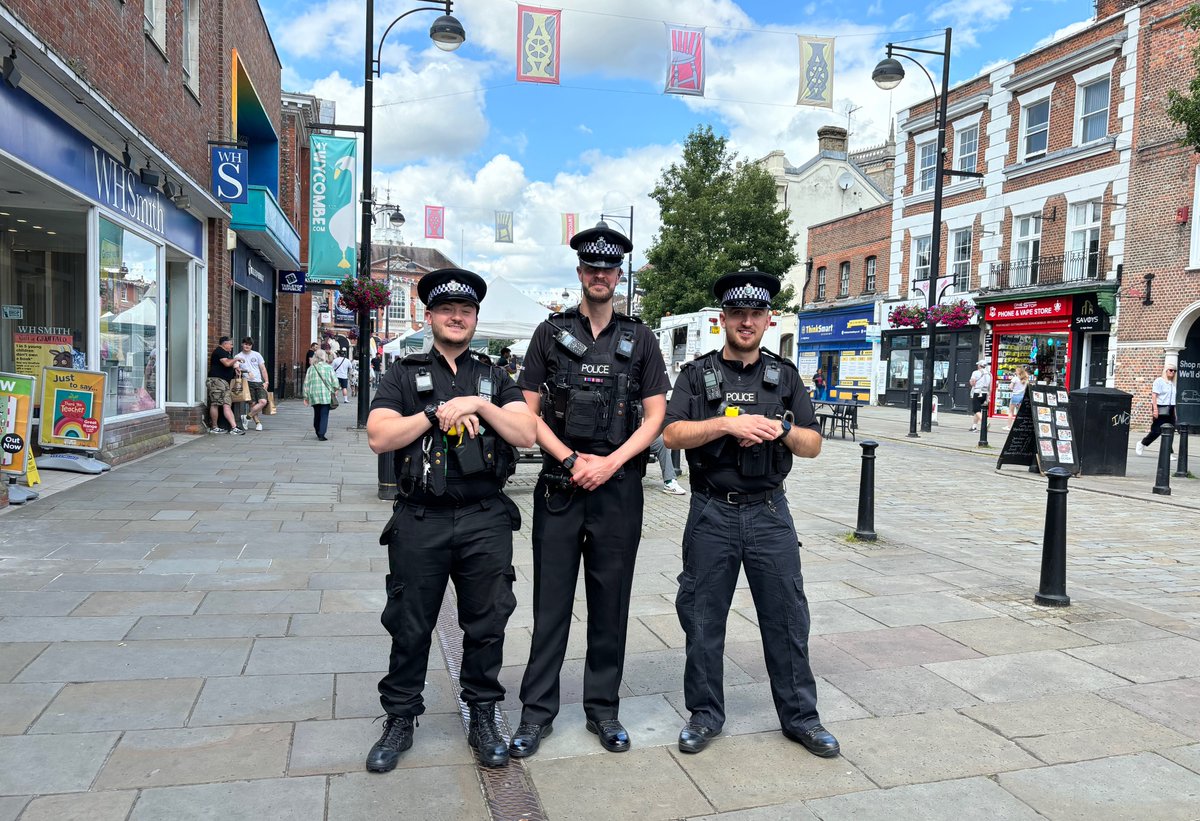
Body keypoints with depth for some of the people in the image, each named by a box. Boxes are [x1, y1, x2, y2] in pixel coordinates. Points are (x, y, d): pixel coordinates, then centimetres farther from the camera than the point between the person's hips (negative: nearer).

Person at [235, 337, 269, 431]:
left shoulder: (257, 355, 14)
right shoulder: (238, 357, 8)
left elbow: (263, 369, 14)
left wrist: (266, 382, 5)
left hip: (259, 382, 2)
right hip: (247, 382, -2)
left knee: (263, 401, -18)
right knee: (253, 403, -9)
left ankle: (247, 417, -9)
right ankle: (257, 422, 1)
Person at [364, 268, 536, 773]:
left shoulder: (494, 380, 11)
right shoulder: (405, 376, 6)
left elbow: (526, 433, -2)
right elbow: (379, 437, -7)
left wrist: (478, 404, -13)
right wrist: (440, 411, -12)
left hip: (486, 521, 1)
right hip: (420, 522, -1)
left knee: (486, 624, 9)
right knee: (409, 627, 9)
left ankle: (483, 718, 26)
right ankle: (400, 720, 27)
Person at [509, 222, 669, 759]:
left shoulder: (640, 340, 9)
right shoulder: (551, 333, 7)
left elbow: (656, 415, 4)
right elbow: (528, 411, 3)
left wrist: (610, 463, -9)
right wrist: (572, 460, -9)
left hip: (618, 488, 1)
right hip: (559, 488, 0)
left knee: (611, 603, 8)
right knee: (551, 600, 4)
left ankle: (603, 709, 22)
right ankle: (537, 711, 17)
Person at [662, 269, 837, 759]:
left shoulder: (785, 377, 10)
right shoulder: (697, 375, 4)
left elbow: (813, 446, 8)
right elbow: (673, 434, -9)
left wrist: (783, 430, -12)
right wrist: (728, 425, -20)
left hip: (769, 513, 2)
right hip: (712, 515, -1)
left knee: (786, 617, 6)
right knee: (703, 618, 7)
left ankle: (800, 717, 22)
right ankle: (705, 715, 23)